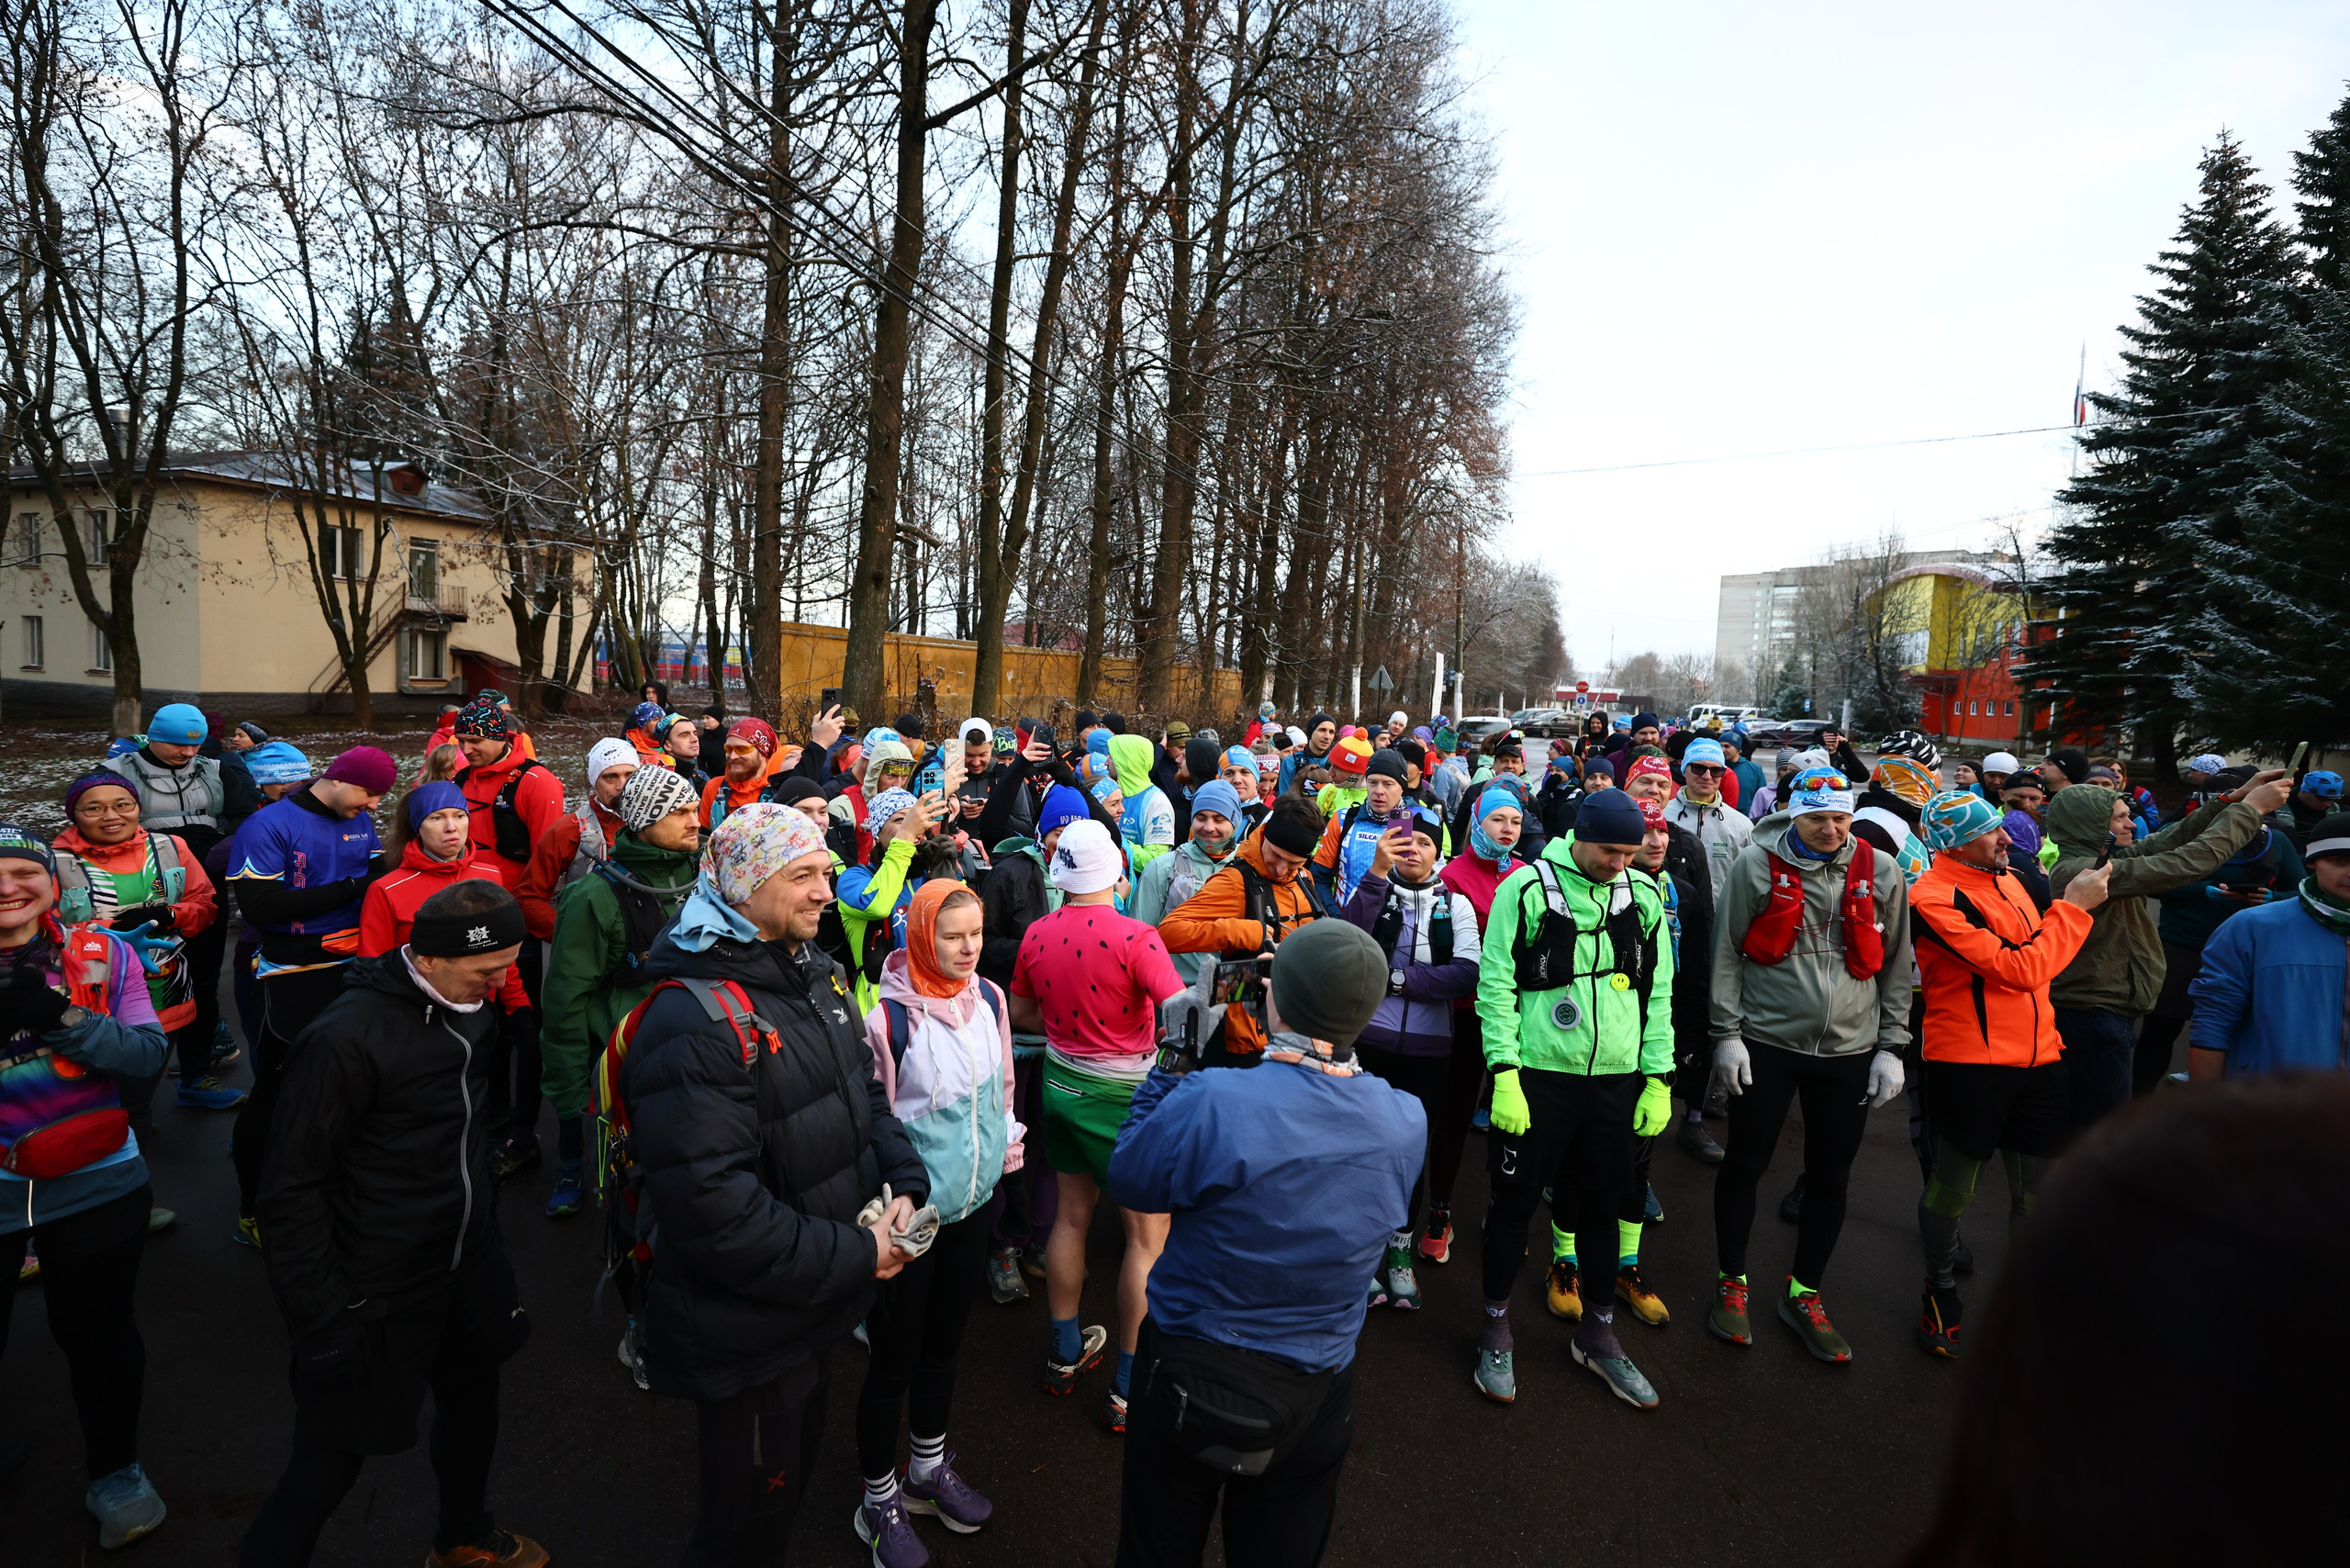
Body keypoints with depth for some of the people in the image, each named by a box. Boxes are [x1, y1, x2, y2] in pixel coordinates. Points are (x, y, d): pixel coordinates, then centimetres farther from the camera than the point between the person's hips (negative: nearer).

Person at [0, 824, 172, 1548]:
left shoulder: (103, 955, -5)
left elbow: (149, 1060, -10)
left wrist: (64, 1017, -26)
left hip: (96, 1189, 0)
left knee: (98, 1332, 15)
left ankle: (115, 1470, 37)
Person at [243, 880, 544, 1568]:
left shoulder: (469, 1005, -3)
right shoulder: (349, 1037, -24)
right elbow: (292, 1189, -18)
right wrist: (325, 1321, -16)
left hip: (466, 1268, 8)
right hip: (377, 1297, -7)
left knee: (473, 1402, 24)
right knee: (331, 1462, 6)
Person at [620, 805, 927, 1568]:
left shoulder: (818, 975, 1)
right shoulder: (695, 1021, -29)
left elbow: (866, 1094, 12)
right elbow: (712, 1208, -32)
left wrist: (904, 1183, -6)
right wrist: (853, 1258, -24)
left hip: (819, 1304, 8)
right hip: (748, 1329, -8)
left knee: (797, 1466, 29)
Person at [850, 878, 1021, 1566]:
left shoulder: (990, 1000, -3)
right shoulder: (888, 1016, -23)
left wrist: (1008, 1145, 13)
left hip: (973, 1201, 6)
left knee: (943, 1345, 23)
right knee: (894, 1360, 10)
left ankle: (929, 1469, 44)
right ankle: (879, 1500, 33)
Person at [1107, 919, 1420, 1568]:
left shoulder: (1209, 1102, -30)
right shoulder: (1406, 1124, -16)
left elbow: (1129, 1181, -13)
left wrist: (1172, 1065, -7)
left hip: (1186, 1377, -3)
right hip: (1315, 1396, 3)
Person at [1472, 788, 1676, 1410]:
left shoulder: (1644, 894, 3)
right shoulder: (1528, 887, -10)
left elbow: (1657, 992, 9)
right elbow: (1496, 985, -9)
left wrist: (1658, 1079, 5)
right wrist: (1504, 1074, -14)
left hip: (1617, 1081, 4)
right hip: (1536, 1078, -3)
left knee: (1601, 1205, 15)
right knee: (1516, 1202, 8)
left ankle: (1597, 1333, 35)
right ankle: (1496, 1328, 28)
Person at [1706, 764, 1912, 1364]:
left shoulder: (1881, 873, 1)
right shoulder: (1758, 863, -7)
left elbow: (1896, 965, 7)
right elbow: (1727, 952, -5)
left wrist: (1890, 1047, 3)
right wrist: (1727, 1034, -9)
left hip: (1849, 1052, 3)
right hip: (1766, 1043, -2)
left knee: (1831, 1177, 12)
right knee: (1745, 1164, 8)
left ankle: (1804, 1293, 31)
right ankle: (1731, 1282, 28)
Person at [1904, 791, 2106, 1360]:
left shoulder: (2006, 876, 9)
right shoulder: (1934, 898, -16)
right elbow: (2019, 969, -19)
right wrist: (2074, 907, -12)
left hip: (2037, 1058, 7)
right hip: (1967, 1063, -6)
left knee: (2040, 1194, 10)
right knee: (1953, 1187, 9)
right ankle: (1941, 1288, 31)